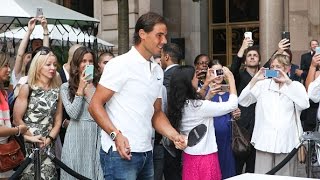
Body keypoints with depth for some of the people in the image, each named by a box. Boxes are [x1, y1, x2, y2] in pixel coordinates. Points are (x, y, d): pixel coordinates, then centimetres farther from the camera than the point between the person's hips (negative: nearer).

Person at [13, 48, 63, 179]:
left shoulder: (56, 90, 8)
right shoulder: (27, 88, -4)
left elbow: (58, 121, 8)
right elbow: (17, 119, -7)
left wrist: (49, 139, -5)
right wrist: (31, 137, -9)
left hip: (48, 147, 4)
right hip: (28, 145, -4)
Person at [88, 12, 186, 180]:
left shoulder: (158, 71, 13)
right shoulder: (120, 64, -9)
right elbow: (95, 105, -11)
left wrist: (174, 135, 0)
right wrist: (116, 134, -23)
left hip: (146, 153, 7)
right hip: (120, 153, -7)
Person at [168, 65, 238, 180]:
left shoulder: (179, 105, 0)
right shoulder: (199, 106, -22)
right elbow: (232, 104, -16)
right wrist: (231, 78, -6)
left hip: (189, 155, 8)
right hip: (204, 157, -7)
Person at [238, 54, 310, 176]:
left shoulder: (295, 86, 7)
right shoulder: (263, 84, 9)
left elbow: (304, 104, -12)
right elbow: (242, 101, 2)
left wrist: (288, 82, -11)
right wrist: (255, 80, -5)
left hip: (286, 141, 0)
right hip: (264, 141, 1)